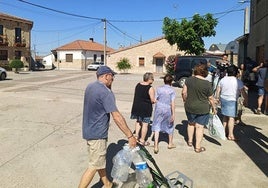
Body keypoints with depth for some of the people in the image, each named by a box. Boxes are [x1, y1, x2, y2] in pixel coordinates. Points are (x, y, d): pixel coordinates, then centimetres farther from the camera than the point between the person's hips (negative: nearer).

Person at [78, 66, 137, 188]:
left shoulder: (90, 87, 5)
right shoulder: (106, 92, -23)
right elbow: (117, 117, -26)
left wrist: (108, 88, 4)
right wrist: (130, 136, -21)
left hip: (89, 130, 10)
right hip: (97, 134, -10)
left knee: (100, 160, 22)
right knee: (94, 166, 2)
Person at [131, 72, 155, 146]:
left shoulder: (138, 85, 3)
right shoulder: (150, 88, -17)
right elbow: (152, 100, -18)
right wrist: (155, 101, 3)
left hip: (136, 106, 7)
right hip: (146, 108, -6)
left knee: (138, 121, 27)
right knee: (145, 124, 6)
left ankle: (136, 134, 23)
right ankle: (142, 140, 14)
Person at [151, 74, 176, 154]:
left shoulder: (159, 88, 0)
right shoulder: (172, 90, -8)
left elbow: (155, 100, 1)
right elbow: (172, 103, -12)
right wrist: (173, 114, -10)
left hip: (159, 109, 1)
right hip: (168, 110, -1)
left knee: (157, 127, 3)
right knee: (170, 126, 19)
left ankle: (156, 146, -5)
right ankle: (170, 144, 36)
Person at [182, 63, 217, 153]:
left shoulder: (189, 79, -6)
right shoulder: (207, 84, -13)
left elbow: (184, 92, -4)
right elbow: (211, 98, -6)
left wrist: (185, 101, 13)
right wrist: (214, 108, 8)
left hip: (189, 107, 3)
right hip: (202, 109, -3)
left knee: (191, 123, 23)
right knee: (200, 126, 6)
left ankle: (190, 141, 35)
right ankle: (198, 147, 13)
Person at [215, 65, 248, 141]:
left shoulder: (222, 80, 5)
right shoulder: (238, 81, -10)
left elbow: (218, 90, 10)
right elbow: (243, 92, -8)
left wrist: (217, 98, 21)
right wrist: (245, 100, 6)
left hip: (223, 99, 6)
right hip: (232, 101, -6)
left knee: (225, 116, 20)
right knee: (231, 118, -1)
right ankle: (230, 135, 2)